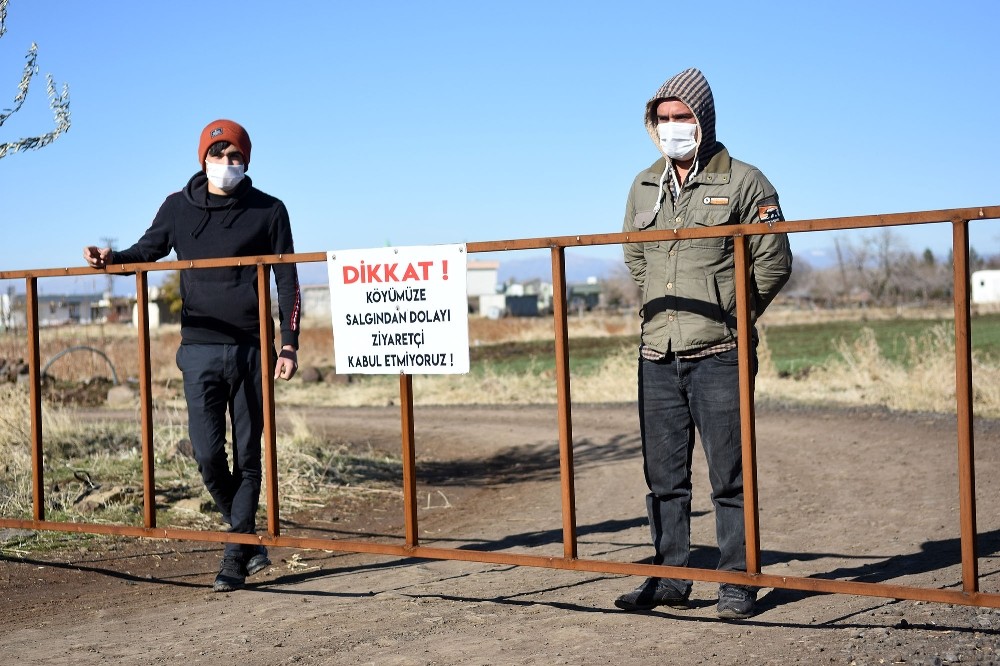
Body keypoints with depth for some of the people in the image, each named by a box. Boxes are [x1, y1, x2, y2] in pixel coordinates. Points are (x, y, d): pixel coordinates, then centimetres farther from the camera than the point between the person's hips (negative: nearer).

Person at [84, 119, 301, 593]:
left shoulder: (267, 211, 2)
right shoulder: (179, 208, 6)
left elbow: (287, 281, 4)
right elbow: (148, 250, 17)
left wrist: (289, 345, -4)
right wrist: (112, 259, -5)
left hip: (251, 349, -1)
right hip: (199, 350, 1)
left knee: (248, 454, 1)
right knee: (208, 455, -5)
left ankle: (235, 557, 9)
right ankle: (246, 535, 18)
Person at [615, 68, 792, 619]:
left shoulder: (743, 182, -2)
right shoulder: (644, 186, 13)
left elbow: (774, 261, -1)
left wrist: (731, 315, 0)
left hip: (718, 355, -5)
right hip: (657, 354, 5)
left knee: (729, 475, -1)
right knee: (663, 475, 10)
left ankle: (738, 582, 8)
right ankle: (669, 579, 20)